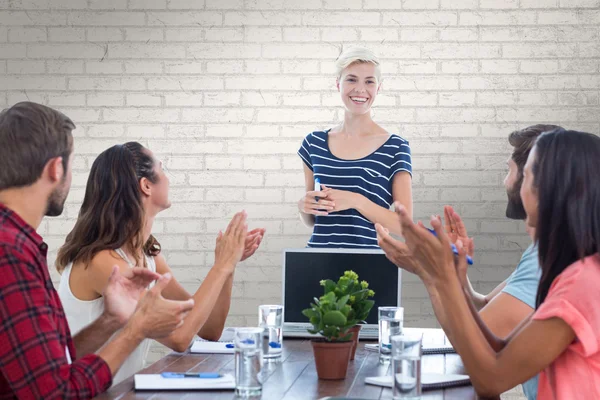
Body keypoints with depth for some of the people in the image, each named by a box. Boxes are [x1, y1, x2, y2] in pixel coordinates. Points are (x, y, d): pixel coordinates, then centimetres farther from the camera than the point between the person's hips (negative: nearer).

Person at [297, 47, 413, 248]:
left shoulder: (395, 148, -5)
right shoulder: (314, 143, 5)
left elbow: (405, 224, -8)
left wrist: (356, 201, -19)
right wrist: (304, 207, -7)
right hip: (319, 248, 3)